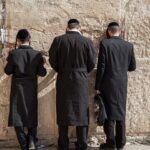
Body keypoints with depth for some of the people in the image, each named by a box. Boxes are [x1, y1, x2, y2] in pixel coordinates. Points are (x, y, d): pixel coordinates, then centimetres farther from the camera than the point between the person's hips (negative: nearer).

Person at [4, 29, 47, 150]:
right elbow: (42, 73, -4)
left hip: (18, 88, -2)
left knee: (18, 116, 7)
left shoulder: (13, 53, -11)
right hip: (31, 89, 2)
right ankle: (32, 138, -1)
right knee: (31, 114, 19)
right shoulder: (37, 54, -6)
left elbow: (8, 71, -2)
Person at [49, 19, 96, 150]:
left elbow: (52, 60, -1)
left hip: (63, 80, 1)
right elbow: (92, 63, -1)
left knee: (63, 112, 9)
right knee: (81, 111, 8)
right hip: (81, 81, 0)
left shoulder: (58, 40, -4)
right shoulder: (87, 42, -4)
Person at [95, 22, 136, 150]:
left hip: (108, 84, -3)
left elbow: (101, 67, -11)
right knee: (120, 111, 12)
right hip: (122, 84, 4)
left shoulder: (105, 43, -8)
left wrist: (98, 86, -5)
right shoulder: (129, 45, 2)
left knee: (108, 112, 5)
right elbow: (132, 67, 7)